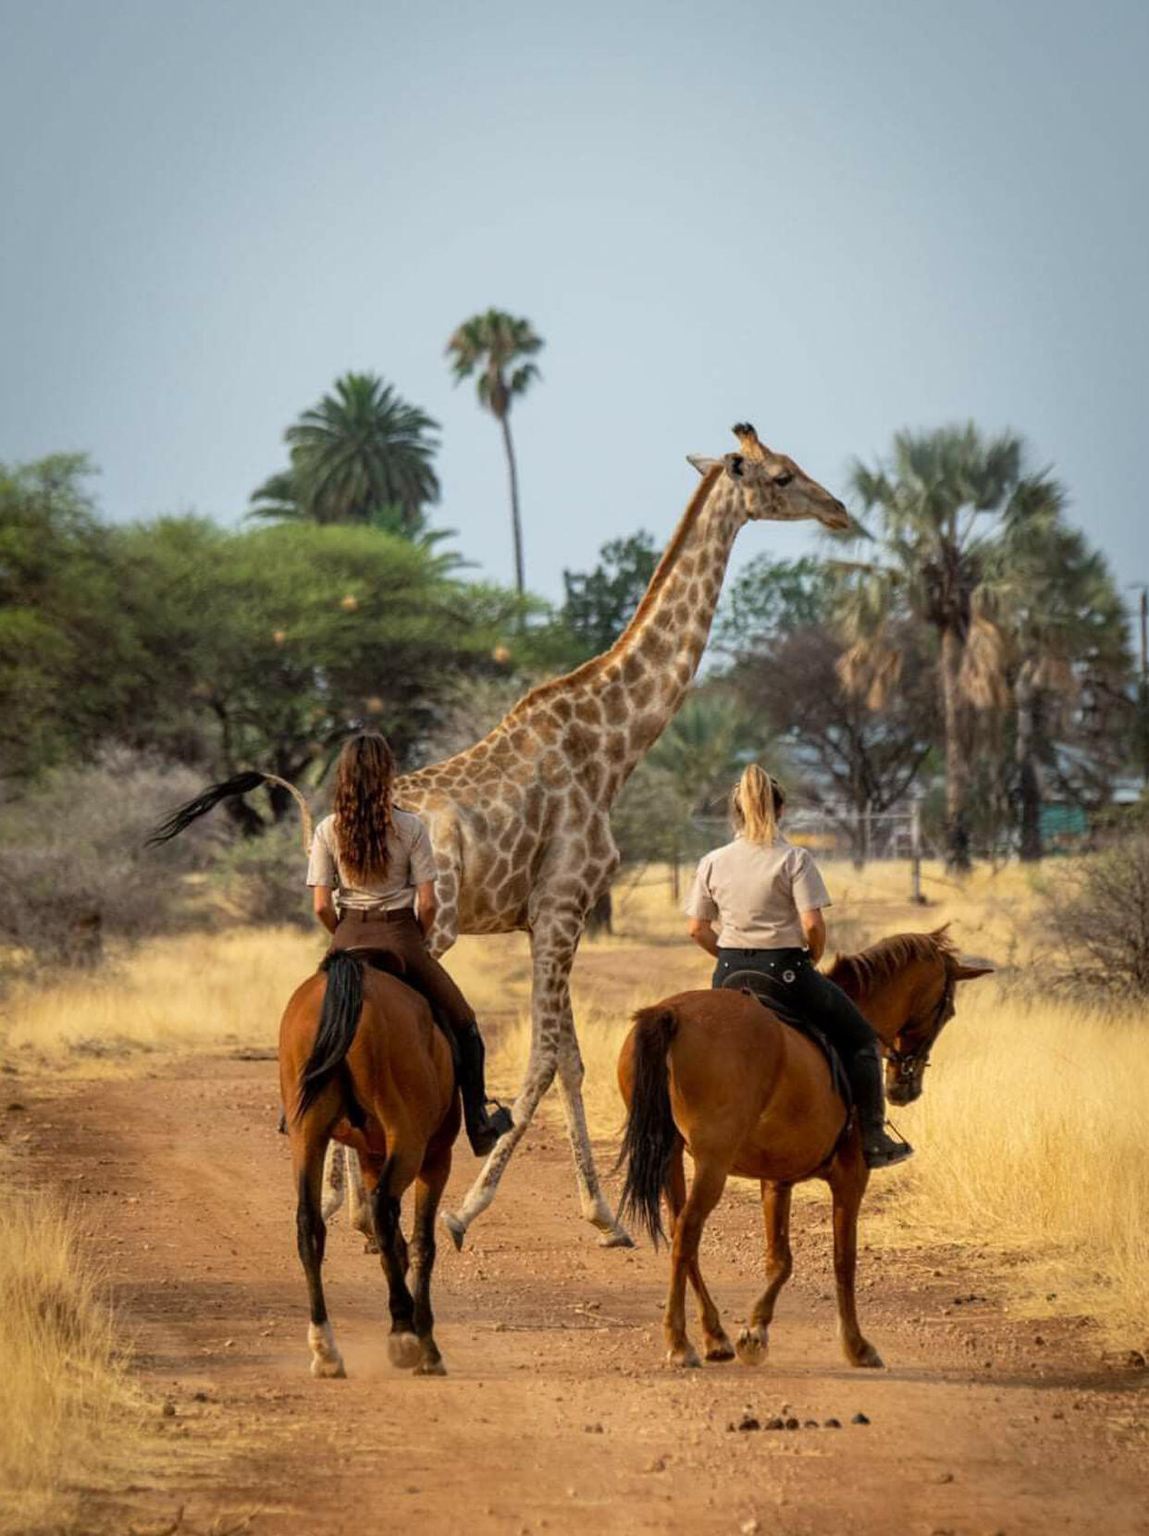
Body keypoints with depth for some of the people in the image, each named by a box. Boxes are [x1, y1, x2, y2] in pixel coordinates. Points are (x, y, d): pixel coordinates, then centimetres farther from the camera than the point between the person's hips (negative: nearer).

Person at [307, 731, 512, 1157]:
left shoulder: (328, 831, -5)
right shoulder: (409, 828, -9)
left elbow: (322, 906, -5)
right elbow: (427, 903, -10)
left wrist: (345, 939, 13)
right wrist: (417, 942, 8)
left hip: (349, 941, 2)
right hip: (400, 939, -2)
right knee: (461, 1022, 18)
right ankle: (479, 1124, 16)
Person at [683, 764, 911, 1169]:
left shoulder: (712, 863, 2)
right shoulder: (795, 859, -11)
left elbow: (697, 929, 3)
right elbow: (813, 925, -16)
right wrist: (813, 959, 2)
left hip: (729, 975, 4)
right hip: (785, 971, -4)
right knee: (860, 1041, 12)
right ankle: (871, 1139, 7)